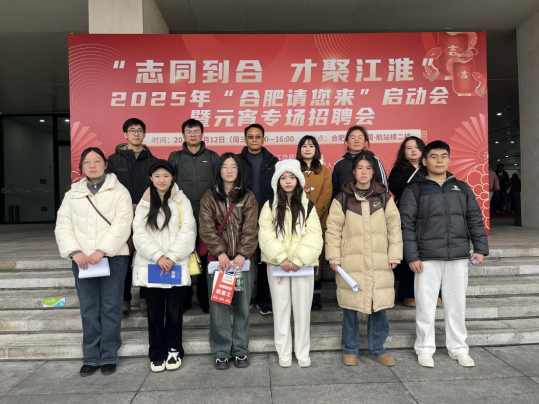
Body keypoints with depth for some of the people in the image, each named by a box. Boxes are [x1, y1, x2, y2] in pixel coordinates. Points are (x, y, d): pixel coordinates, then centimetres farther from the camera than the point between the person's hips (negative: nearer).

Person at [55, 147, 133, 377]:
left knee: (110, 308, 2)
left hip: (113, 257, -3)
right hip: (82, 259, 3)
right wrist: (74, 252, -10)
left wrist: (102, 250, -19)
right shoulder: (72, 194, 14)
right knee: (88, 310, 8)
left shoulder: (119, 191, 2)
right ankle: (91, 358, 18)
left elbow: (122, 225, -9)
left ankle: (109, 357, 14)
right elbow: (63, 225, 6)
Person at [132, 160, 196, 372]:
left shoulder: (182, 201, 3)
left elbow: (187, 232, -4)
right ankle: (157, 353, 20)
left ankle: (173, 350, 21)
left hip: (176, 265, -1)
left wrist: (171, 257, -13)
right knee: (155, 311, 7)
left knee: (175, 311, 4)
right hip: (151, 265, 1)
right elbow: (140, 234, -1)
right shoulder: (144, 203, 8)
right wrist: (158, 256, -13)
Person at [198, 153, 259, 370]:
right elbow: (207, 228, -4)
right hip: (218, 259, 0)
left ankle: (240, 350, 20)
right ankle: (221, 352, 17)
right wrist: (220, 253, -17)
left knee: (242, 306, 6)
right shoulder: (209, 197, 5)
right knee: (218, 307, 3)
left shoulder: (248, 197, 6)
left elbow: (250, 229, -3)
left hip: (243, 259, 0)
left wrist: (242, 254, -17)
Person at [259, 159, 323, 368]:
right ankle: (284, 353, 19)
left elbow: (313, 237, -5)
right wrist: (281, 258, -15)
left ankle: (302, 353, 19)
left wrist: (298, 260, -15)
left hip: (302, 265, 0)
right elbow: (266, 236, -5)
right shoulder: (270, 206, 3)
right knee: (281, 308, 6)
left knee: (302, 309, 5)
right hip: (277, 265, 0)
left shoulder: (308, 206, 4)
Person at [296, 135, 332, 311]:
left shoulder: (324, 170, 11)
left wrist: (314, 214, -13)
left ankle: (316, 297, 10)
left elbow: (327, 195, 0)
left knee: (317, 259, 2)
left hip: (318, 221, 1)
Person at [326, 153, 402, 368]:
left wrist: (394, 255, 2)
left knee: (379, 306, 6)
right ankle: (350, 349, 25)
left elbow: (394, 226, 7)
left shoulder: (384, 197, 6)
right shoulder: (342, 198, 0)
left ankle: (377, 349, 26)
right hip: (350, 261, -1)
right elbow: (333, 229, 0)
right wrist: (333, 257, -5)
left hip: (379, 262, 2)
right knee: (350, 307, 7)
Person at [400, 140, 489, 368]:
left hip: (458, 256, 3)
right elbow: (407, 225, -5)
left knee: (457, 304, 11)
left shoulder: (462, 188, 12)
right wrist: (412, 256, -11)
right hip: (427, 258, -3)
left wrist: (480, 248, 3)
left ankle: (458, 349, 26)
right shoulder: (414, 190, 0)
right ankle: (425, 349, 18)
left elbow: (475, 219, 12)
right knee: (426, 305, 4)